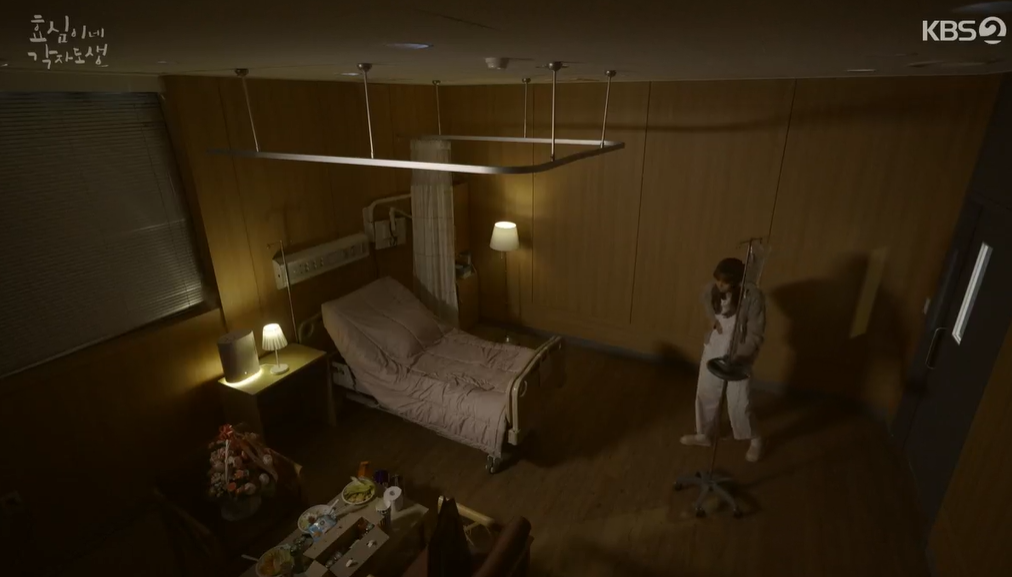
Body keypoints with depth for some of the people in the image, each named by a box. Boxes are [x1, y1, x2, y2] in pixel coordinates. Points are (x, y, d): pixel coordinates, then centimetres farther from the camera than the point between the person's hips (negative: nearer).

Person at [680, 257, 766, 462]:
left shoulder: (753, 297, -25)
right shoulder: (714, 288, -10)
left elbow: (755, 336, -22)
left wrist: (736, 357, -32)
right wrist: (713, 319, -1)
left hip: (738, 356, -5)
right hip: (713, 349, 6)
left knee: (738, 403, 2)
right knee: (705, 394, 15)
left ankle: (755, 440, 30)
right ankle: (704, 435, 36)